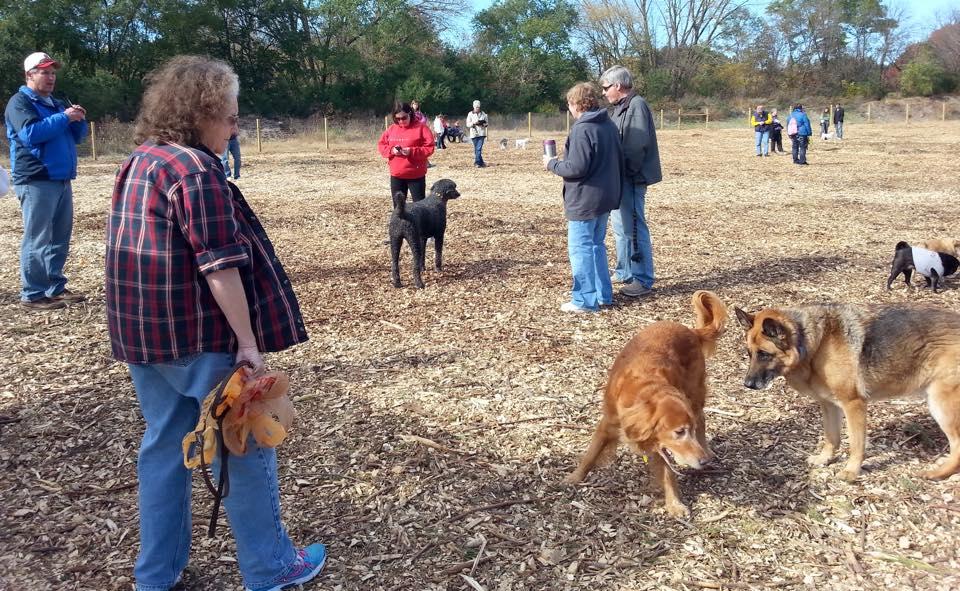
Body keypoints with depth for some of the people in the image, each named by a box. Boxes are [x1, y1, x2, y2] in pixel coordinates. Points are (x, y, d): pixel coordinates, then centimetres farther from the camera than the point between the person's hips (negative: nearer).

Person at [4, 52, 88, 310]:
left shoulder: (56, 104, 22)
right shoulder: (20, 102, -4)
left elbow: (77, 136, 22)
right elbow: (30, 133, -20)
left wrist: (79, 120, 1)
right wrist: (64, 118, -19)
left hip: (62, 180, 8)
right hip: (35, 182, -8)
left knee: (60, 240, 10)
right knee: (37, 240, -9)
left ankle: (56, 288, 18)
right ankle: (32, 295, -6)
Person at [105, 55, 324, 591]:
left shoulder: (139, 163, 12)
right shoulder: (195, 169, -17)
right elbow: (220, 263, -22)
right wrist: (248, 340, -18)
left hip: (143, 333, 9)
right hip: (200, 335, -9)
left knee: (164, 444, 16)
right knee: (243, 447, 4)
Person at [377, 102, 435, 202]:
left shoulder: (421, 128, -7)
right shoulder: (391, 129, 7)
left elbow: (429, 148, -10)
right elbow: (381, 145, 11)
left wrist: (412, 151, -23)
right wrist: (391, 150, -10)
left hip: (416, 175, -5)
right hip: (396, 175, 5)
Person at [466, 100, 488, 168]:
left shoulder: (483, 114, 8)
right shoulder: (470, 114, 3)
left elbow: (486, 123, 13)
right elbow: (468, 124, 2)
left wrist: (483, 123, -8)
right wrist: (473, 123, -16)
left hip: (482, 133, 0)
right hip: (474, 133, 0)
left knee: (479, 148, -10)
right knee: (476, 149, 4)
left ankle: (477, 162, -9)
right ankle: (481, 162, 12)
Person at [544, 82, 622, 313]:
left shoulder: (582, 130, -19)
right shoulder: (610, 125, 10)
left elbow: (576, 168, -23)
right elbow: (619, 161, 16)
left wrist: (552, 164, -7)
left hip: (584, 201, -9)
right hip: (606, 198, 9)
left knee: (580, 249, -1)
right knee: (597, 245, 19)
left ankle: (585, 300, 3)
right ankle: (603, 294, 25)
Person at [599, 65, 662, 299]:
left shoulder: (636, 106, -15)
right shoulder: (621, 107, 15)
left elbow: (637, 146, -23)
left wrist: (628, 173, -19)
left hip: (631, 179, -10)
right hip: (621, 178, 10)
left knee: (634, 229, -6)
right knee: (621, 228, 18)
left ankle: (643, 281, 1)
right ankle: (625, 272, 30)